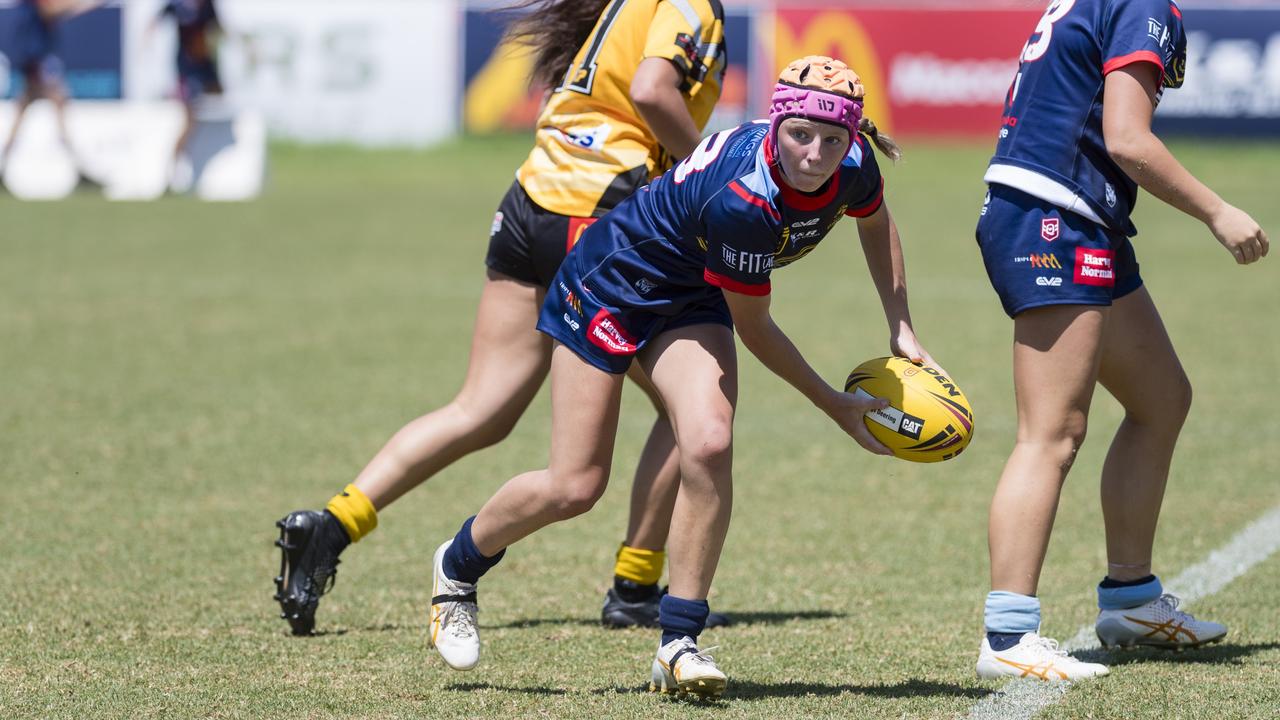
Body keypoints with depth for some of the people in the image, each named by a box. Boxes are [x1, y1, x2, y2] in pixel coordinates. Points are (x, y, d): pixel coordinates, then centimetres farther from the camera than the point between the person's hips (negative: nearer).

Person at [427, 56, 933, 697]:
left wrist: (901, 329, 5)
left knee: (709, 445, -20)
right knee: (574, 487, -3)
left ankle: (678, 645, -10)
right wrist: (836, 407, -16)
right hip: (610, 282, -5)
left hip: (688, 301, 6)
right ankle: (457, 567, 27)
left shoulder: (854, 167, -19)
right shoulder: (739, 200, -39)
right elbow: (752, 327, -23)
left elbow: (876, 223, 9)